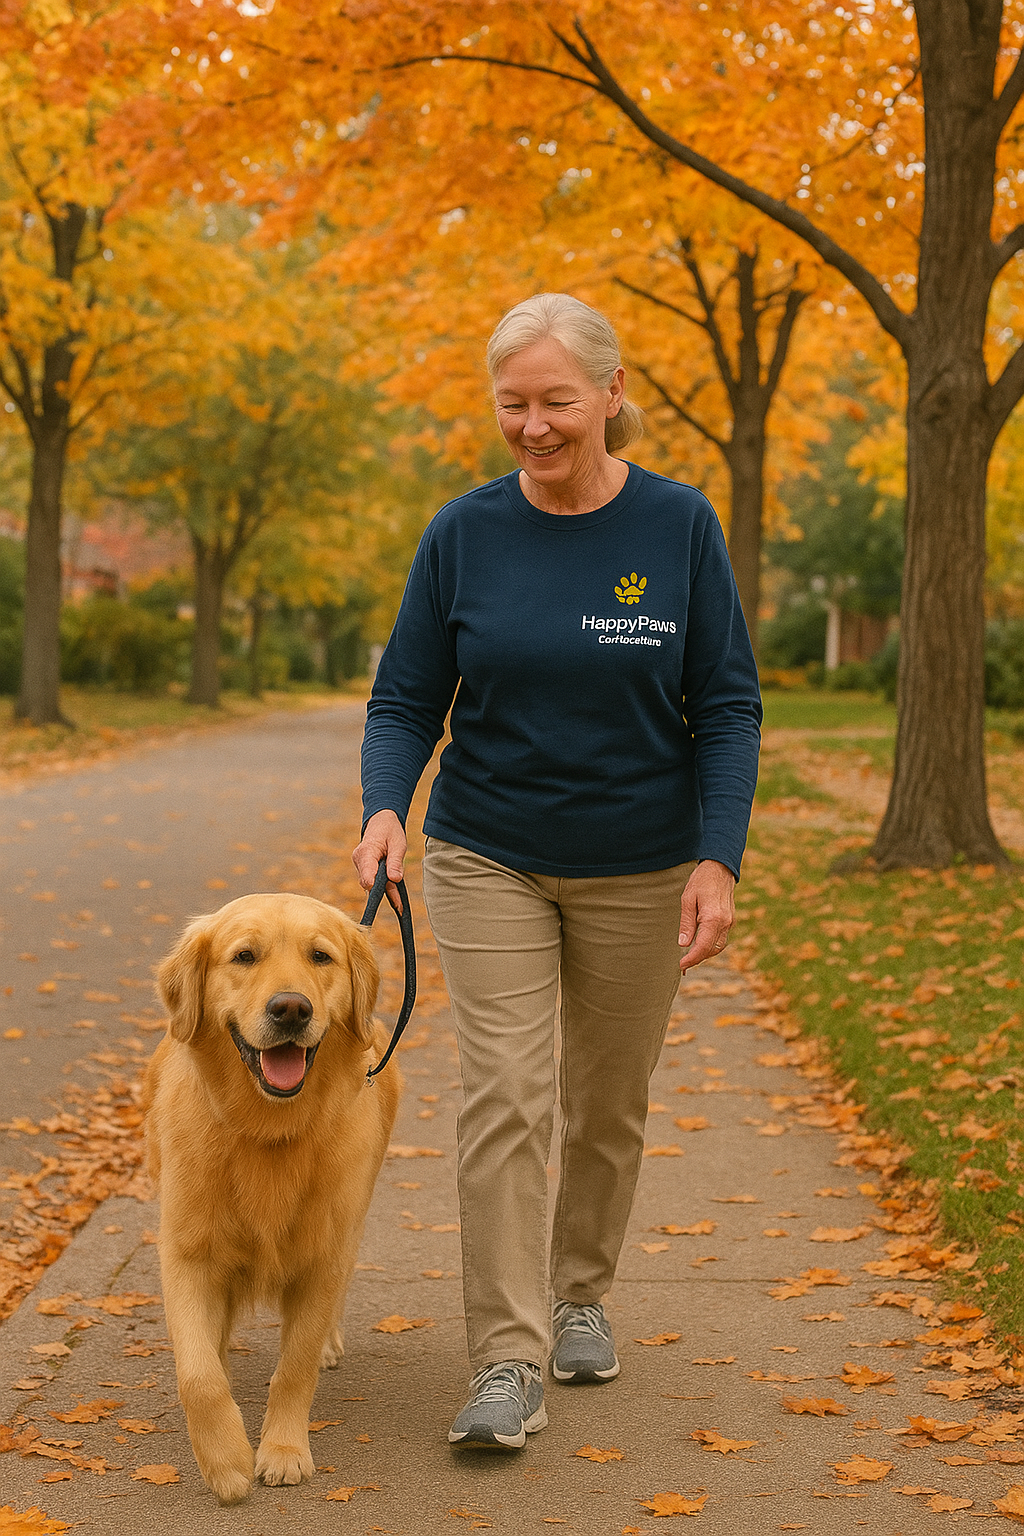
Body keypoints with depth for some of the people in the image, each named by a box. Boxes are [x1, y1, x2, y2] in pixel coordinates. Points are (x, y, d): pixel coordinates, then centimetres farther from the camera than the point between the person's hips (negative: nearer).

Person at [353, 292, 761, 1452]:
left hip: (639, 866, 0)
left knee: (608, 1099, 12)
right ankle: (507, 1364, -5)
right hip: (488, 856, 0)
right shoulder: (464, 533, -6)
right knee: (503, 1096, -9)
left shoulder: (678, 526, -8)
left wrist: (717, 859, -16)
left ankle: (582, 1294, 34)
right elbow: (407, 699, -2)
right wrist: (384, 810, -20)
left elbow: (726, 707, -6)